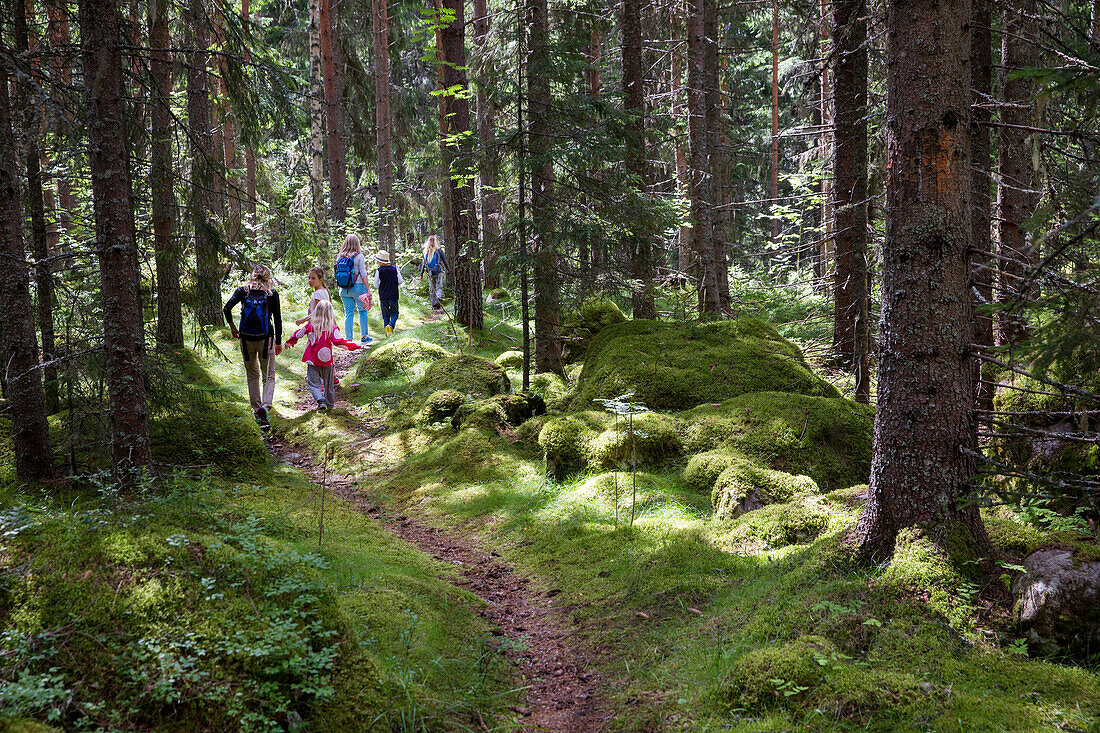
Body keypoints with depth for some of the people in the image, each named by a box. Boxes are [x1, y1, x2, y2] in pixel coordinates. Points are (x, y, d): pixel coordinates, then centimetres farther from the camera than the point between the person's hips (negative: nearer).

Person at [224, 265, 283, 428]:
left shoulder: (242, 291, 3)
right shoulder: (272, 294, 0)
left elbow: (227, 308, -10)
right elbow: (277, 319, 2)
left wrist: (232, 327, 4)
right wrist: (278, 342, 9)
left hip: (247, 339, 2)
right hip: (266, 339, -2)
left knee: (252, 376, 18)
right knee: (269, 377, 6)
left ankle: (256, 410, 19)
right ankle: (265, 406, -18)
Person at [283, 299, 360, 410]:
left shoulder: (310, 325, -1)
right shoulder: (332, 327, -10)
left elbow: (298, 334, 11)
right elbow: (338, 341, -18)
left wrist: (289, 342, 29)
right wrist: (354, 345, -9)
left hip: (312, 360, 0)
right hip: (326, 360, 0)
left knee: (314, 383, 3)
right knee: (328, 384, 16)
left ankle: (321, 401, -18)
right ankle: (330, 403, 27)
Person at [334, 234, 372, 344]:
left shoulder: (340, 257, 4)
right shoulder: (359, 256, -8)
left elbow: (338, 273, 9)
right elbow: (363, 274, -9)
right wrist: (368, 290, -4)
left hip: (344, 289, 4)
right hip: (358, 287, -4)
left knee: (348, 313, 7)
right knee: (362, 311, 12)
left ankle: (349, 338, 5)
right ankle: (364, 336, 16)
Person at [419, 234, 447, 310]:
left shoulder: (426, 251, 2)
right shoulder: (439, 250, -7)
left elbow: (424, 263, 5)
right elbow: (445, 262, 0)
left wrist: (421, 274, 10)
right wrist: (447, 271, 12)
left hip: (430, 273, 3)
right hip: (438, 272, -3)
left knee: (432, 289, 12)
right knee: (439, 287, 2)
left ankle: (434, 304, 15)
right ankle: (439, 298, -24)